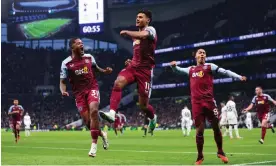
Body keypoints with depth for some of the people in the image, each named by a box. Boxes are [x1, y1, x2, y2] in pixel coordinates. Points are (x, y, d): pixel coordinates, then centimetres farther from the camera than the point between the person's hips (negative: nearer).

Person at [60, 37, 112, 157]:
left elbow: (96, 68, 25)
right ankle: (101, 134, 28)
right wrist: (63, 91, -19)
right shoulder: (66, 63, -2)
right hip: (79, 93, 0)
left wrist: (105, 71, 5)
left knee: (93, 110, -26)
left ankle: (94, 145, -20)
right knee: (87, 120, -6)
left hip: (92, 88, 0)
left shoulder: (89, 57, 6)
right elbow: (62, 81, 2)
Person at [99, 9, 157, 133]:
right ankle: (112, 113, -37)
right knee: (118, 82, -27)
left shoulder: (150, 30, -5)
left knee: (143, 105, 0)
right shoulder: (136, 34, 20)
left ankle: (153, 117, 34)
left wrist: (127, 32, -22)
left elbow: (143, 35, -32)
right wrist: (131, 61, 14)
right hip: (133, 67, 6)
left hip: (145, 70, -6)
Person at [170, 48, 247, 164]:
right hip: (196, 103, 2)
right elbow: (178, 70, 32)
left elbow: (225, 72, -2)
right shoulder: (191, 69, 17)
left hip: (209, 101, -2)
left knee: (216, 127, 3)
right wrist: (174, 66, 9)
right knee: (199, 130, 3)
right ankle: (200, 157, 14)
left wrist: (239, 77, -13)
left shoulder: (210, 66, 7)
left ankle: (220, 152, 22)